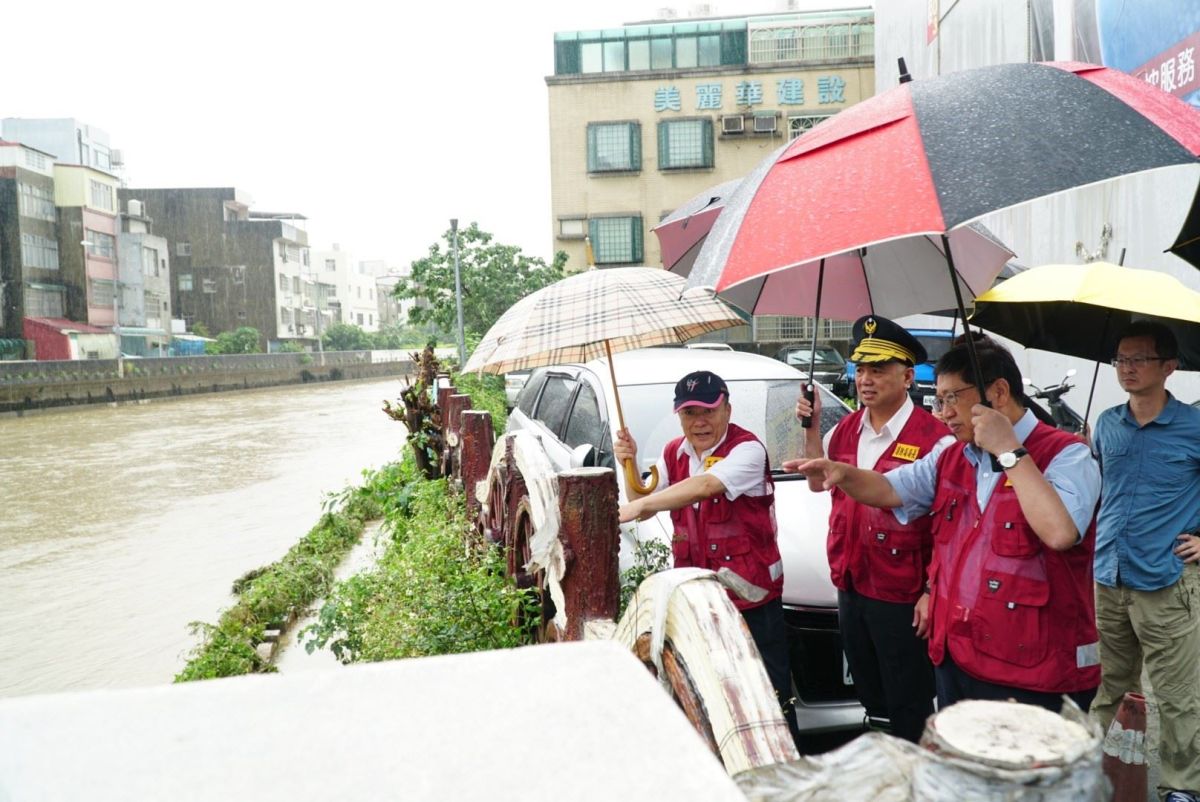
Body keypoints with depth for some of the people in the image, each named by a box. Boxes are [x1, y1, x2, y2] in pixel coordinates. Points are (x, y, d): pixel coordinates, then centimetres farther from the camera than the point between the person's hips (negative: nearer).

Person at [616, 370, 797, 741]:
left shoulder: (747, 449, -16)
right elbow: (645, 506, 11)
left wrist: (636, 506, -39)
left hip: (751, 593, -6)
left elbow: (704, 487, -33)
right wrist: (631, 465, -6)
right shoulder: (674, 453, 8)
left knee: (769, 691, 3)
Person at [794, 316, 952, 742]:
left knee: (909, 714, 9)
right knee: (871, 700, 23)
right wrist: (811, 428, 6)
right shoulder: (846, 429, 6)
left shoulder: (934, 439, -17)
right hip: (851, 586, 7)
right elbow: (818, 481, 19)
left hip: (901, 597, -7)